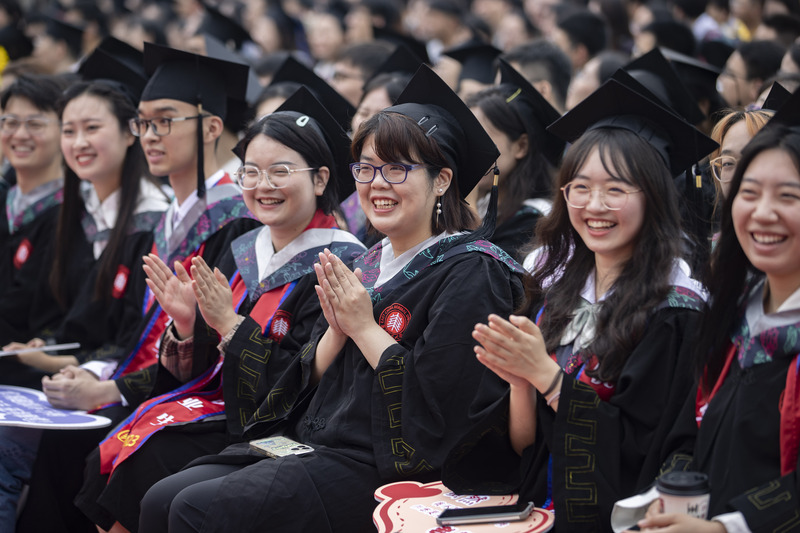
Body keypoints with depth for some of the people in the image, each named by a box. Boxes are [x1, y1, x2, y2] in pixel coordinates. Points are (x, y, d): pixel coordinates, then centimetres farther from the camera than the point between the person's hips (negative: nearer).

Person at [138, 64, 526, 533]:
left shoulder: (470, 274, -10)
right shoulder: (370, 264, 15)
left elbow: (439, 400, -20)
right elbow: (312, 377, 16)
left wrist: (364, 328, -13)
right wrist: (337, 330, -5)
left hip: (383, 471, -8)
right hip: (312, 442, 8)